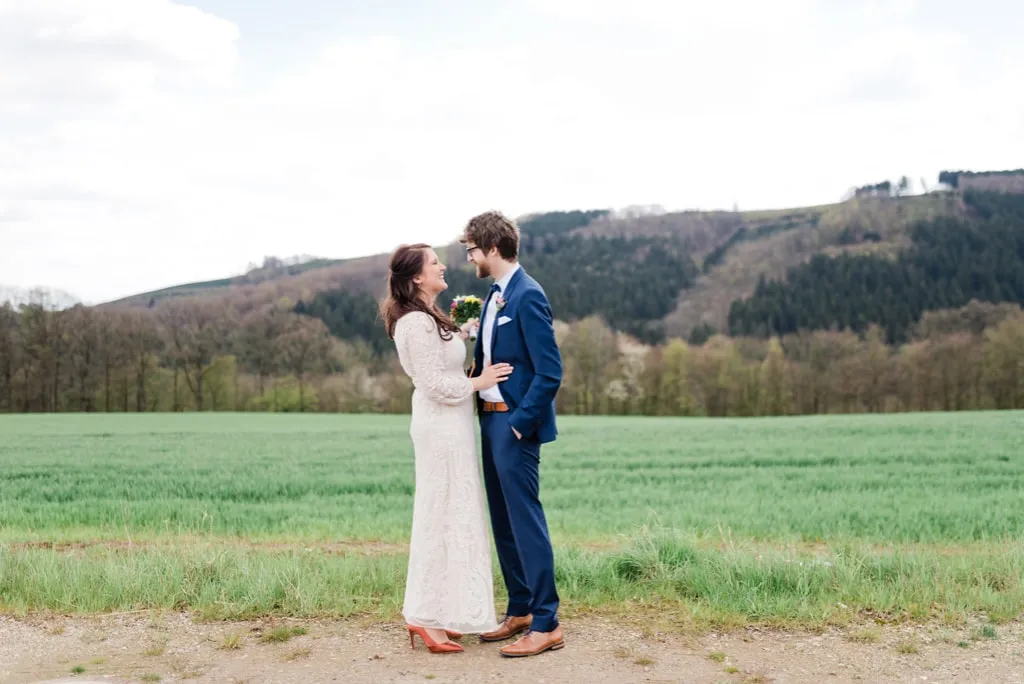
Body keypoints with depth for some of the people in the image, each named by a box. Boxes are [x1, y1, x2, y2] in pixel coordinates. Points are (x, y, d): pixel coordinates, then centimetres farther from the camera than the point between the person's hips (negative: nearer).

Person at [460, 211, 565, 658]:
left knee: (526, 521, -5)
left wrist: (520, 424, -19)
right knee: (503, 523, 15)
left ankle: (546, 624, 3)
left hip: (515, 425, -10)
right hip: (491, 421, 10)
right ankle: (519, 611, 26)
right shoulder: (494, 295, 13)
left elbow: (550, 372, -19)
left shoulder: (527, 295, -15)